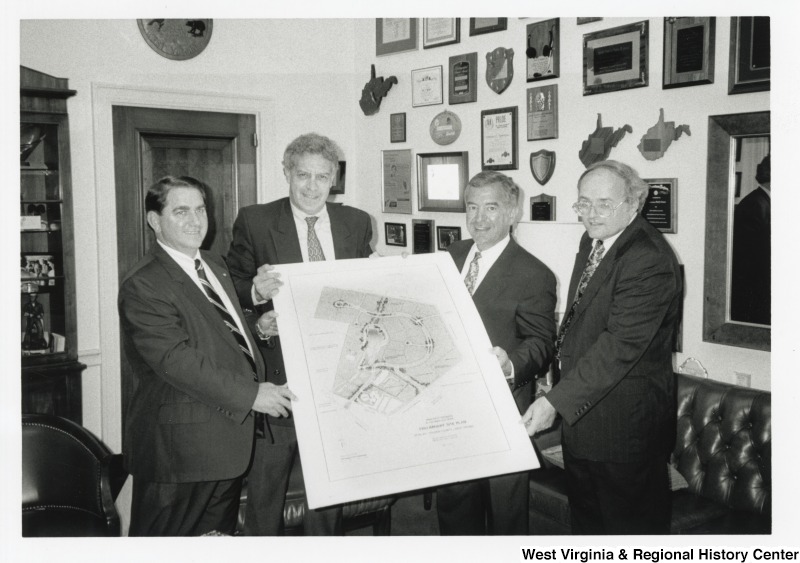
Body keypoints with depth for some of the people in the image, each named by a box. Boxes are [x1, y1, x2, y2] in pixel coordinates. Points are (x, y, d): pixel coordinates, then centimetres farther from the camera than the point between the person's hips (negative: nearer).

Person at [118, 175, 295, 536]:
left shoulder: (214, 265, 14)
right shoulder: (143, 285, -17)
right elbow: (176, 360, -25)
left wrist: (258, 325, 8)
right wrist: (251, 394, -26)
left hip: (228, 437, 9)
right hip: (180, 448, -9)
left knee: (219, 531, 20)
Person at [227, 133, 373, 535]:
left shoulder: (357, 223, 5)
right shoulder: (253, 222, -5)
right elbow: (231, 289, -6)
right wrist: (256, 292, -26)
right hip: (277, 374, -3)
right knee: (265, 482, 8)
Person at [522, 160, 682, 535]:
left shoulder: (649, 260, -23)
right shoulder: (593, 241, 7)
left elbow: (621, 345, -29)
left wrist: (556, 401, -32)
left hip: (625, 422, -9)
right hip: (581, 410, 9)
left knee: (630, 523, 9)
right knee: (585, 517, 24)